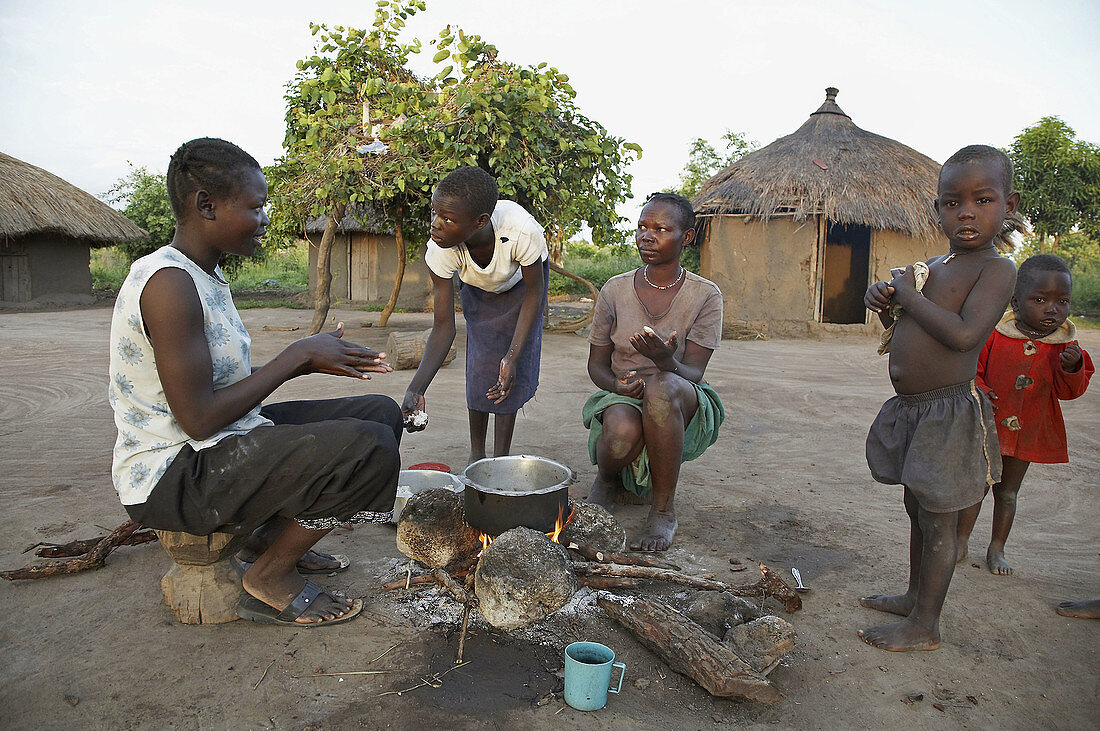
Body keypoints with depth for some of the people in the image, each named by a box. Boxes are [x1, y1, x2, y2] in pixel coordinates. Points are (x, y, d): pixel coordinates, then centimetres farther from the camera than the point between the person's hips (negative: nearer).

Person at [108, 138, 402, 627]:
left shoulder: (204, 275, 10)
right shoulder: (168, 283, -22)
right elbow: (200, 418, -25)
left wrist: (310, 359, 0)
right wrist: (297, 356, -17)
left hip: (219, 443, 10)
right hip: (172, 476, -10)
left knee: (380, 413, 8)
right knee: (369, 447, -26)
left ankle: (274, 537, 13)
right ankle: (269, 578, -5)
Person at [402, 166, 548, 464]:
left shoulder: (521, 230, -44)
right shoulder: (439, 250, -36)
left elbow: (534, 292, -26)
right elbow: (443, 327, -29)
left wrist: (513, 357, -35)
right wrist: (416, 389, -41)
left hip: (522, 279, -1)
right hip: (477, 288, 2)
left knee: (515, 372, -10)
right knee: (480, 365, -5)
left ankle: (500, 459, 3)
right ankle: (476, 456, 14)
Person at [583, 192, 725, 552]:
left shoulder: (705, 296, -6)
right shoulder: (615, 290, 0)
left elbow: (693, 374, -12)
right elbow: (596, 364, 5)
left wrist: (666, 362, -36)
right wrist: (618, 384, -19)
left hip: (684, 406, -1)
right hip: (621, 398, 1)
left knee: (662, 386, -39)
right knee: (622, 429, -37)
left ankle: (664, 509, -21)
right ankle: (607, 477, 4)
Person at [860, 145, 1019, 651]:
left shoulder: (996, 268, -13)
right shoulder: (932, 266, 11)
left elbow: (963, 333, -27)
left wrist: (908, 294, -16)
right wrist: (886, 301, 1)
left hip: (951, 413, -8)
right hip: (911, 410, 8)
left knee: (939, 521, 3)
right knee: (918, 510, 21)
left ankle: (925, 626, 17)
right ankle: (915, 596, 38)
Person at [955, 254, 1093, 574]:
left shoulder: (1065, 345, -3)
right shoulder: (994, 335, -11)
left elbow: (1069, 391, -3)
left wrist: (1072, 367, -23)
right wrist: (977, 390, -21)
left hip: (1028, 432, 2)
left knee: (1007, 492, 14)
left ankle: (996, 549, 30)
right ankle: (961, 541, 24)